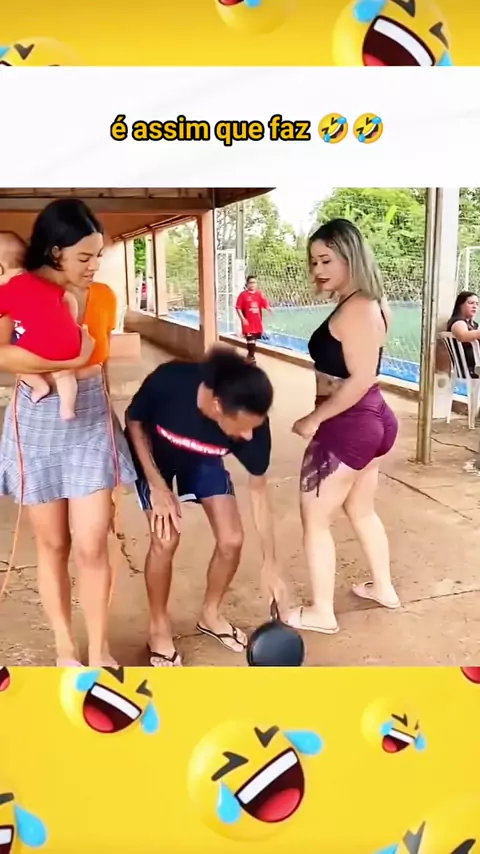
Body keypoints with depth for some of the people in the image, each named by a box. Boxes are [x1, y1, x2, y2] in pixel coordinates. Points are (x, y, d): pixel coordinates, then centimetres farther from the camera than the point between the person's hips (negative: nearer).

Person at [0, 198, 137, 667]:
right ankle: (65, 648, 28)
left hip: (92, 422, 2)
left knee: (92, 545, 0)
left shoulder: (103, 297, 1)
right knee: (53, 544, 10)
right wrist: (68, 361, -23)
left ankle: (98, 651, 19)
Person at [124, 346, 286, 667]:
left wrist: (270, 564, -14)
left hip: (203, 460, 2)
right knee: (167, 538, -17)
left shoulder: (253, 422, -33)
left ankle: (211, 615, 22)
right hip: (154, 455, -2)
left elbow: (259, 491, -18)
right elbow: (135, 422, -19)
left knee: (232, 539, -7)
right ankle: (159, 627, 9)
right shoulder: (169, 382, -42)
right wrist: (158, 485, -23)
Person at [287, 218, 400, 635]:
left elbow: (361, 379, -26)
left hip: (348, 426, -10)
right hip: (373, 419, 10)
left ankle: (321, 613, 20)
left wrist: (314, 418, -19)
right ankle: (383, 588, 43)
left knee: (315, 520, 6)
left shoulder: (354, 309, -21)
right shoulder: (370, 304, 9)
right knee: (361, 510, 26)